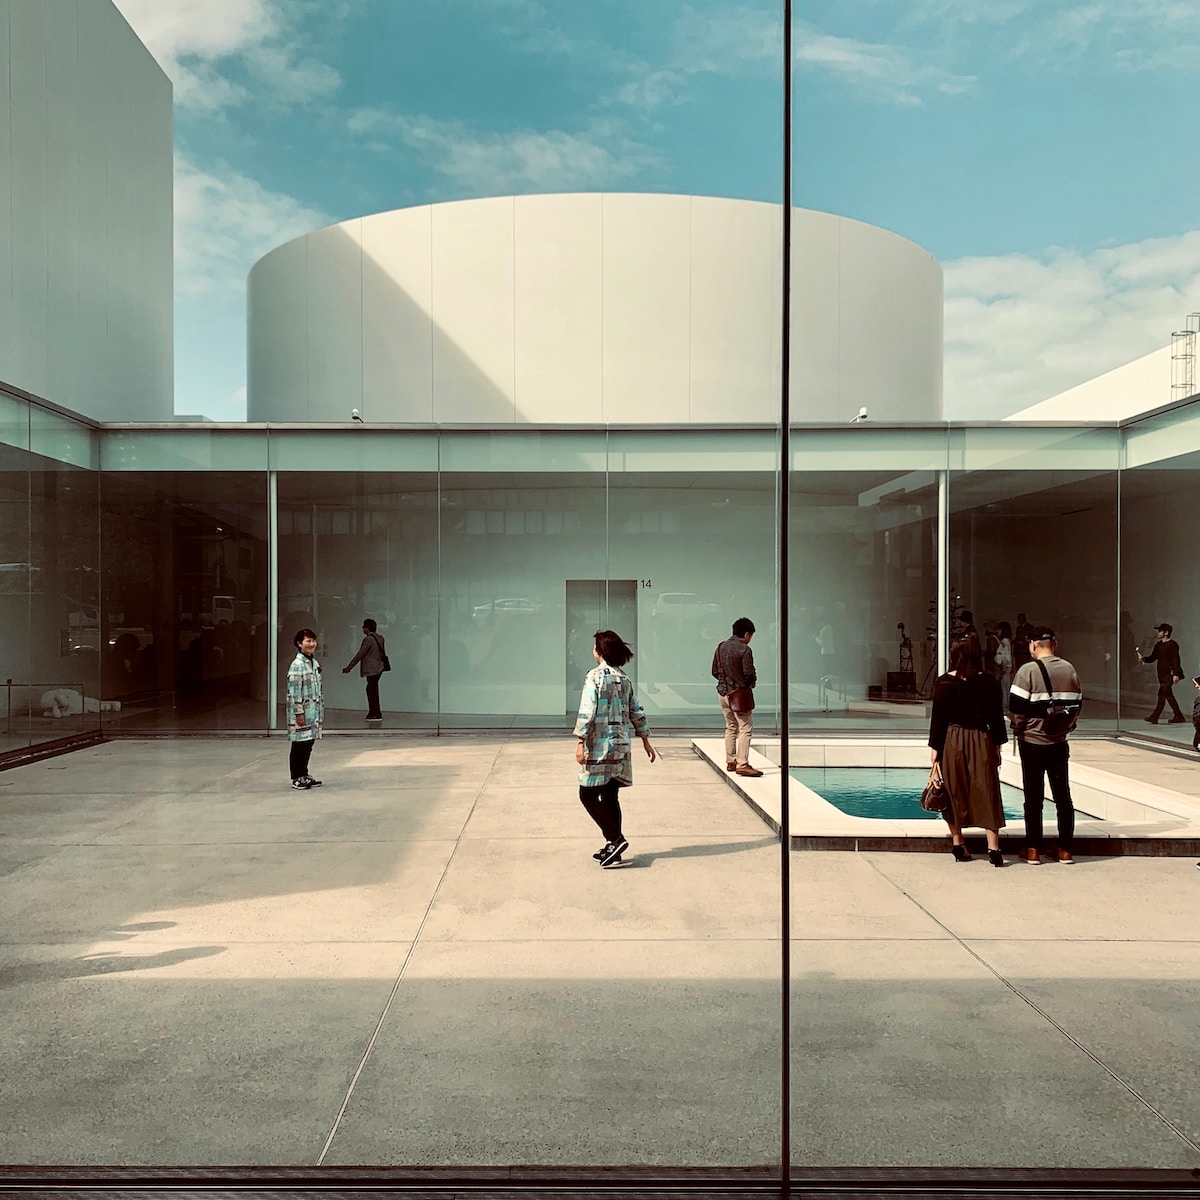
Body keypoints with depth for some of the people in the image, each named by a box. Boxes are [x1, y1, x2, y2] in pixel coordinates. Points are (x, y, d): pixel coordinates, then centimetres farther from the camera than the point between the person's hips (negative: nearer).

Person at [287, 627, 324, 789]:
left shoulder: (314, 663, 12)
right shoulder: (297, 665, -14)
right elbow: (294, 691, -17)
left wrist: (321, 710, 17)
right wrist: (299, 712, -19)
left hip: (313, 711, 8)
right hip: (301, 711, -8)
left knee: (309, 743, 13)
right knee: (299, 745, 0)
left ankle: (304, 775, 23)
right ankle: (297, 778, 9)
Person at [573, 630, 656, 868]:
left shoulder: (595, 676, -10)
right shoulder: (624, 678, 10)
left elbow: (587, 711, -17)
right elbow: (636, 712, 14)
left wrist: (580, 742, -16)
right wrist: (645, 741, 22)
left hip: (599, 746, -7)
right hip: (620, 746, 7)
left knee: (588, 795, 1)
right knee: (610, 797, 12)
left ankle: (615, 839, -6)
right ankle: (613, 849, 15)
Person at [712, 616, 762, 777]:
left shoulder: (720, 647, 5)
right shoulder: (745, 650, -15)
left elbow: (715, 671, 9)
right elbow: (749, 673, -17)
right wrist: (751, 683, 3)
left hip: (723, 692, 7)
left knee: (730, 727, 16)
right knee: (745, 728, -3)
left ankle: (730, 762, 20)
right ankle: (742, 764, -7)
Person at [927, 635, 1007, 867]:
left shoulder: (944, 683, -6)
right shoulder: (989, 682, -3)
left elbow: (938, 718, -4)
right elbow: (996, 717, 2)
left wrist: (934, 747, 4)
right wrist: (997, 744, 12)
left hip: (952, 742, 0)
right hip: (981, 742, 0)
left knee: (954, 793, 10)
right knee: (986, 793, 5)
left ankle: (957, 845, 15)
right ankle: (993, 849, 3)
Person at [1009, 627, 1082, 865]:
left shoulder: (1028, 670, -13)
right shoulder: (1069, 669, 1)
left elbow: (1017, 708, -15)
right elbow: (1077, 704, 7)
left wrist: (1018, 729, 2)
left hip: (1032, 742, -4)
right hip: (1059, 742, 4)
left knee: (1033, 798, 3)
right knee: (1063, 796, 11)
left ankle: (1033, 850, 8)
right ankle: (1065, 849, 15)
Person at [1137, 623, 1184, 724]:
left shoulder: (1172, 645, -10)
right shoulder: (1158, 645, 14)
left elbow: (1176, 660, -14)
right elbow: (1153, 657, 15)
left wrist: (1176, 674, -20)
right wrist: (1143, 658, -5)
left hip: (1169, 674, -8)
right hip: (1162, 674, 8)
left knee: (1162, 695, -11)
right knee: (1168, 695, 10)